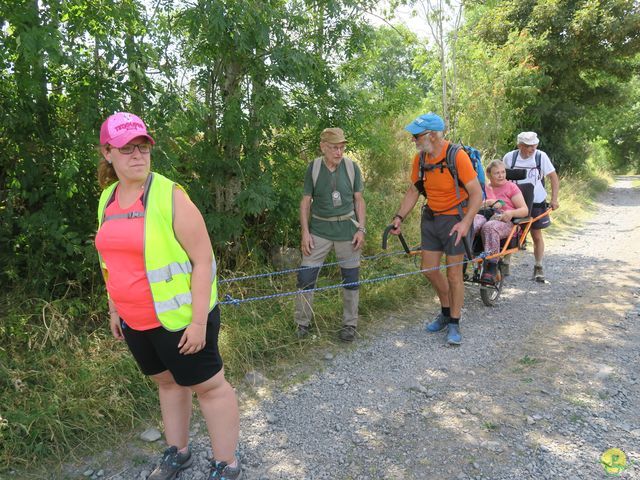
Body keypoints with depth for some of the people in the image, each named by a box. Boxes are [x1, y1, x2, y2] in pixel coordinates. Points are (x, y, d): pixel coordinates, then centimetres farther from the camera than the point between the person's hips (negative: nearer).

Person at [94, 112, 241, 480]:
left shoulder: (170, 196, -17)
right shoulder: (108, 199, 4)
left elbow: (204, 260, -18)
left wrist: (199, 321, -20)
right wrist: (115, 308, 18)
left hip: (178, 318, -7)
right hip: (135, 320, 7)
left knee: (208, 385, 6)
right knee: (167, 381, 22)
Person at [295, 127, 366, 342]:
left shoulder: (352, 167, -2)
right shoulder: (313, 168, -3)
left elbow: (359, 200, 4)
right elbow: (306, 201, 1)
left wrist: (361, 229, -2)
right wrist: (305, 231, -5)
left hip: (347, 229, 1)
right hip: (319, 230, 0)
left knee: (351, 278, 7)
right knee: (305, 276, -2)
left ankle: (349, 324, 24)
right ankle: (302, 324, 15)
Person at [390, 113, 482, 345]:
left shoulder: (457, 156, -20)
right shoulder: (420, 158, -2)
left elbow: (476, 193, -18)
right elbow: (413, 191, 7)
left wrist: (465, 222, -29)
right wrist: (399, 217, -3)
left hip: (455, 219, -6)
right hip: (431, 218, 6)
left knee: (454, 274, 0)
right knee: (429, 269, 10)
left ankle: (454, 323, 17)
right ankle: (446, 311, 33)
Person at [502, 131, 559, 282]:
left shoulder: (541, 156, -9)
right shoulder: (509, 157, -6)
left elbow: (554, 177, -4)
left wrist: (554, 199, -10)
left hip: (536, 203, 0)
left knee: (537, 236, 7)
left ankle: (538, 267, 21)